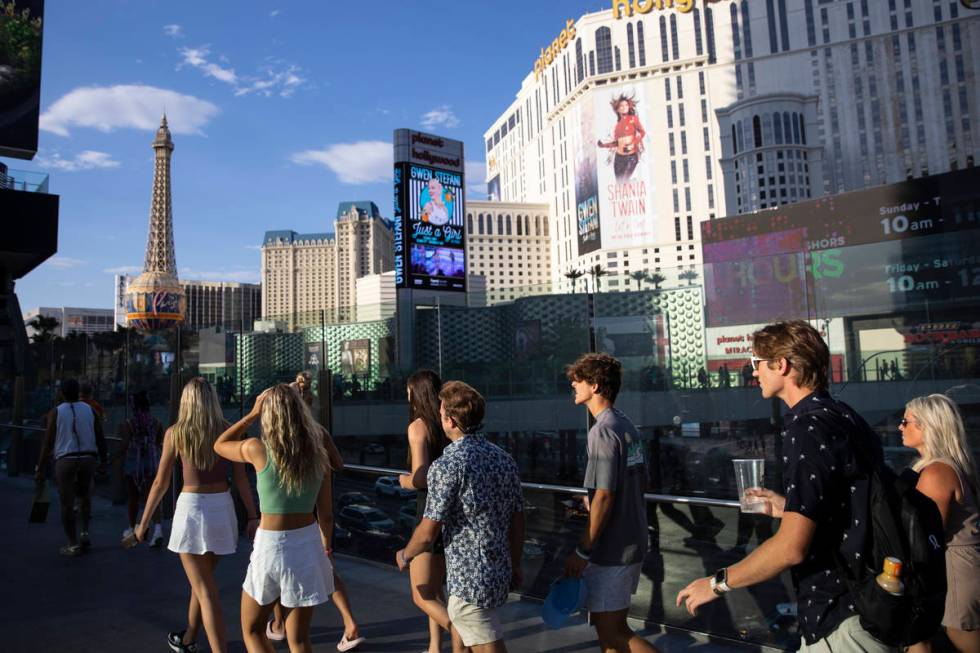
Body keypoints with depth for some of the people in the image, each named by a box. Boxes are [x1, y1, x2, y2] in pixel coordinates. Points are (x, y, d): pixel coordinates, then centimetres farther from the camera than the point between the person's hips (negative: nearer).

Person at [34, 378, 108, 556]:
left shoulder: (56, 412, -2)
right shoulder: (89, 410, 4)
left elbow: (47, 443, -5)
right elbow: (100, 437, 3)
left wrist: (40, 469, -1)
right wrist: (103, 461, 12)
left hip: (65, 461, -2)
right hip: (87, 459, 3)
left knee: (67, 503, 5)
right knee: (85, 496, 24)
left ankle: (73, 545, 9)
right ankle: (85, 532, 13)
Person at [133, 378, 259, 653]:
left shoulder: (175, 432, -4)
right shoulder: (228, 431, 0)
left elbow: (161, 482, -1)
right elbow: (241, 479, -2)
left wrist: (144, 522, 10)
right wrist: (252, 516, 4)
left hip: (191, 508, -4)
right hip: (222, 508, 4)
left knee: (206, 589, 1)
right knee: (202, 579, 24)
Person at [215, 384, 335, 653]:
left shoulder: (258, 449, -12)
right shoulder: (317, 454, -2)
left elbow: (219, 445, 9)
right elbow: (326, 514, 4)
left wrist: (251, 414, 7)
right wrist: (326, 546, 19)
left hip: (271, 545, -3)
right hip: (307, 543, 3)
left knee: (252, 631, 20)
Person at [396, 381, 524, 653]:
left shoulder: (446, 465, -19)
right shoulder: (504, 458, 2)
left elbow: (428, 532, -15)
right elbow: (517, 520, 7)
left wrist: (404, 555, 4)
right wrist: (515, 565, 18)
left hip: (469, 577, -8)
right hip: (500, 572, 8)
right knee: (458, 630, 28)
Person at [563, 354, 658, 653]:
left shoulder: (603, 431, -19)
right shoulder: (627, 426, 9)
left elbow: (604, 496, -23)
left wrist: (582, 551, -18)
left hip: (612, 550, -10)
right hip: (632, 541, 10)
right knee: (607, 623, 20)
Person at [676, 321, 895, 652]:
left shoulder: (808, 429, -22)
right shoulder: (843, 416, 9)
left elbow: (791, 547, -26)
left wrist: (718, 583, -15)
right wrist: (790, 507, 21)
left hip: (843, 621, -10)